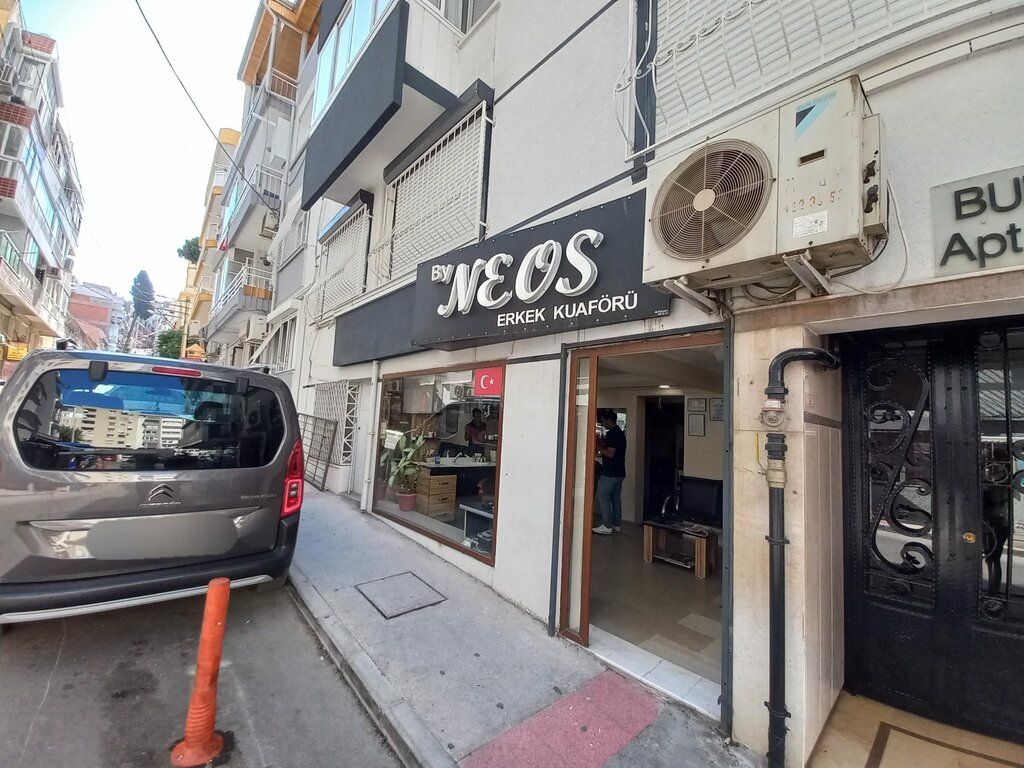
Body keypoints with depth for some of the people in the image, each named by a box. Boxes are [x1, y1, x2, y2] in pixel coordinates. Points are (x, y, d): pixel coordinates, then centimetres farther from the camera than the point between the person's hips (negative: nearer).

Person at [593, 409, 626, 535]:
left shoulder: (611, 434, -17)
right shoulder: (620, 433, 13)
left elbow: (610, 453, -22)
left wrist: (599, 448, -11)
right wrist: (602, 446, 16)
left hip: (609, 473, -9)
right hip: (619, 472, 9)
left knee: (602, 497, -2)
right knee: (616, 498, 12)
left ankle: (607, 526, 0)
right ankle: (616, 525, 18)